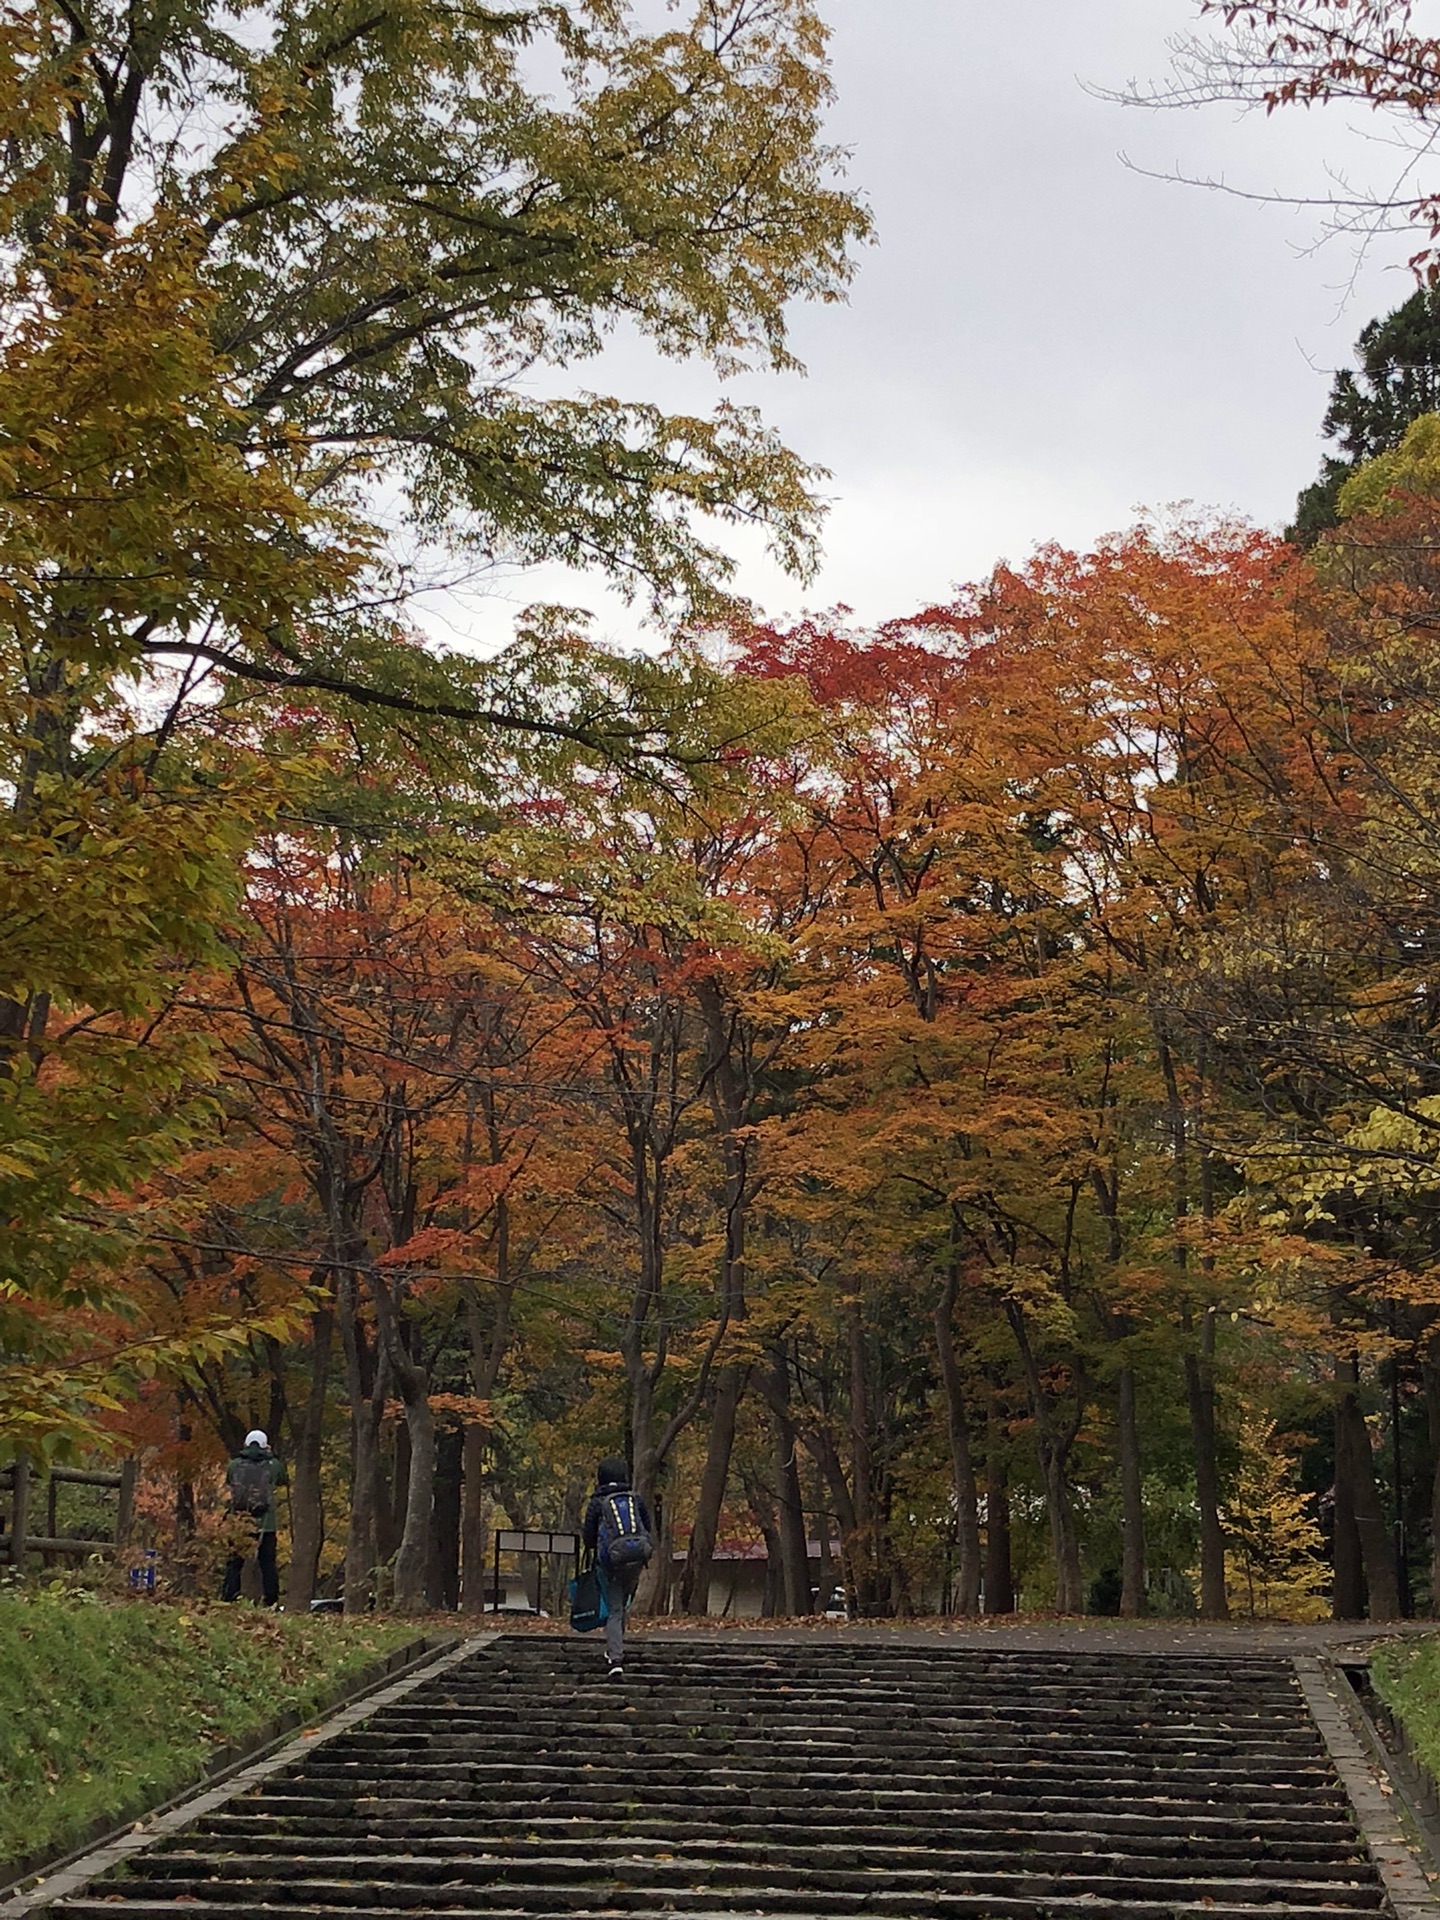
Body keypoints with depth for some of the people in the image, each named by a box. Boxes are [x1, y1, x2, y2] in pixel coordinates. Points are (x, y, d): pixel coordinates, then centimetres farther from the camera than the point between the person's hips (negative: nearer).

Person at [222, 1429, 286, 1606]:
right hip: (266, 1524, -1)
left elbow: (228, 1484, 16)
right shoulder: (273, 1465, -2)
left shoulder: (234, 1465, 1)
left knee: (235, 1562, 9)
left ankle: (228, 1598, 4)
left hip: (239, 1521, 1)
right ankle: (272, 1601, 4)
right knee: (268, 1563, 6)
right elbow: (282, 1481, 16)